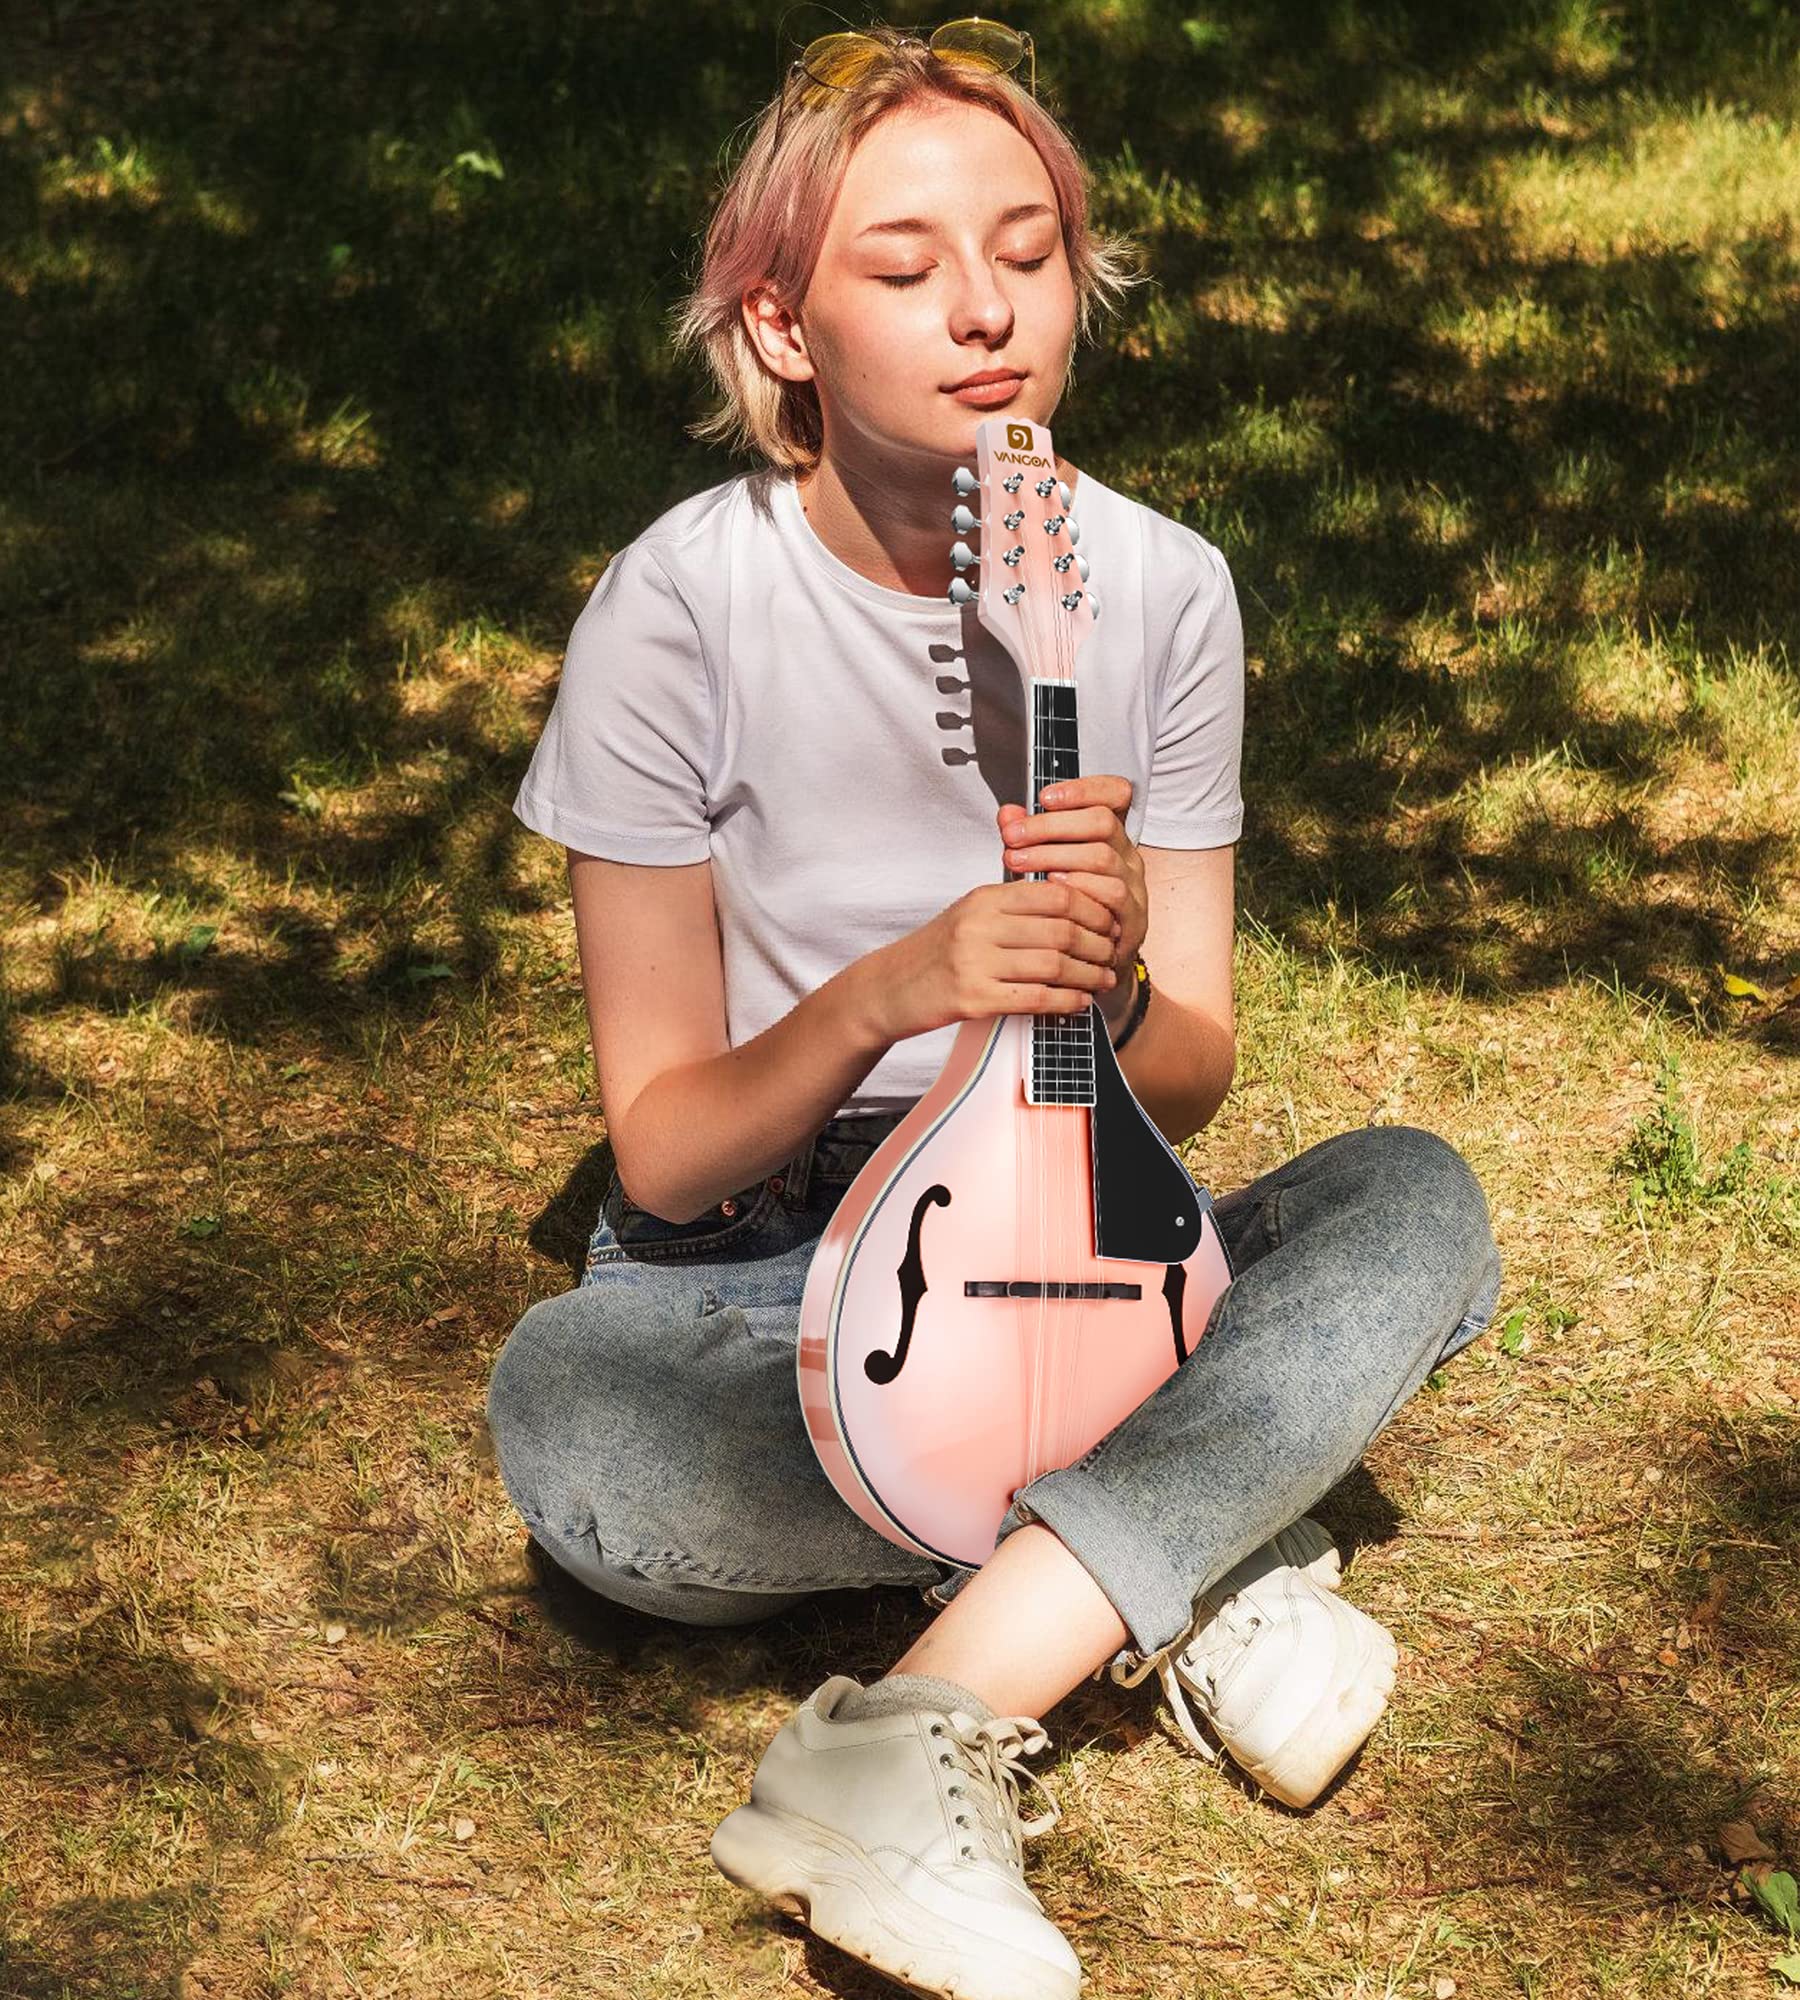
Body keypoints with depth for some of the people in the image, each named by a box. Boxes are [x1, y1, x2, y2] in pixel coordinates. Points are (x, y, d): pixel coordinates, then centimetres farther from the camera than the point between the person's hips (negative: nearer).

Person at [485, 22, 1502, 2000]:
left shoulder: (1159, 588, -6)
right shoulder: (685, 609, -15)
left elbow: (1190, 1081, -1)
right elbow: (662, 1154, -12)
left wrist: (1111, 986, -25)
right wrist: (885, 996, -32)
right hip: (765, 1281, -2)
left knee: (1414, 1199, -25)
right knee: (562, 1408, -36)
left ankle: (923, 1732, -34)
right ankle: (1196, 1559, -19)